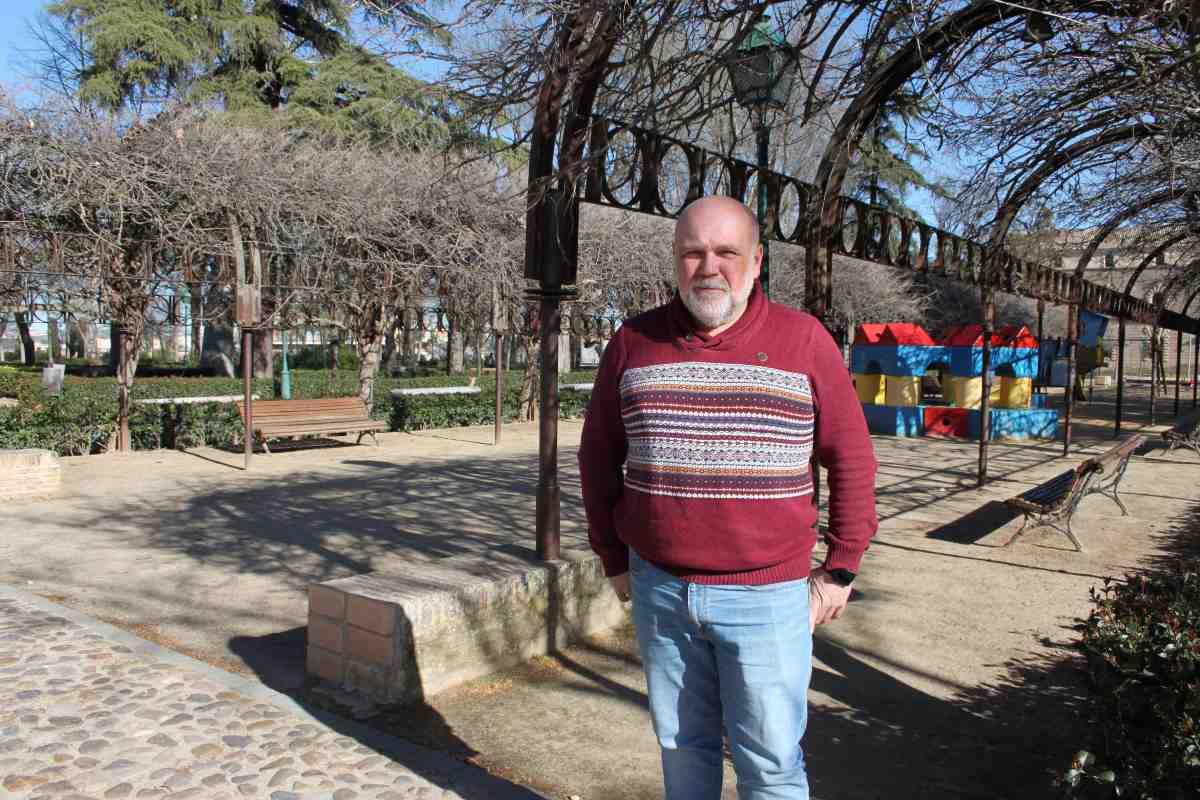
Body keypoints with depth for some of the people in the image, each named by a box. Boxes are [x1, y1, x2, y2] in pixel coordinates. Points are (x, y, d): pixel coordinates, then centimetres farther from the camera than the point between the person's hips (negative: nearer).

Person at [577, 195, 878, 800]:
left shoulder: (804, 340, -4)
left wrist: (838, 571, 0)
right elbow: (599, 455, 10)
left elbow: (852, 460, 1)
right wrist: (614, 559, 10)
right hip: (658, 590, 3)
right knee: (682, 744, 18)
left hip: (767, 595, -2)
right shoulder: (634, 342, 2)